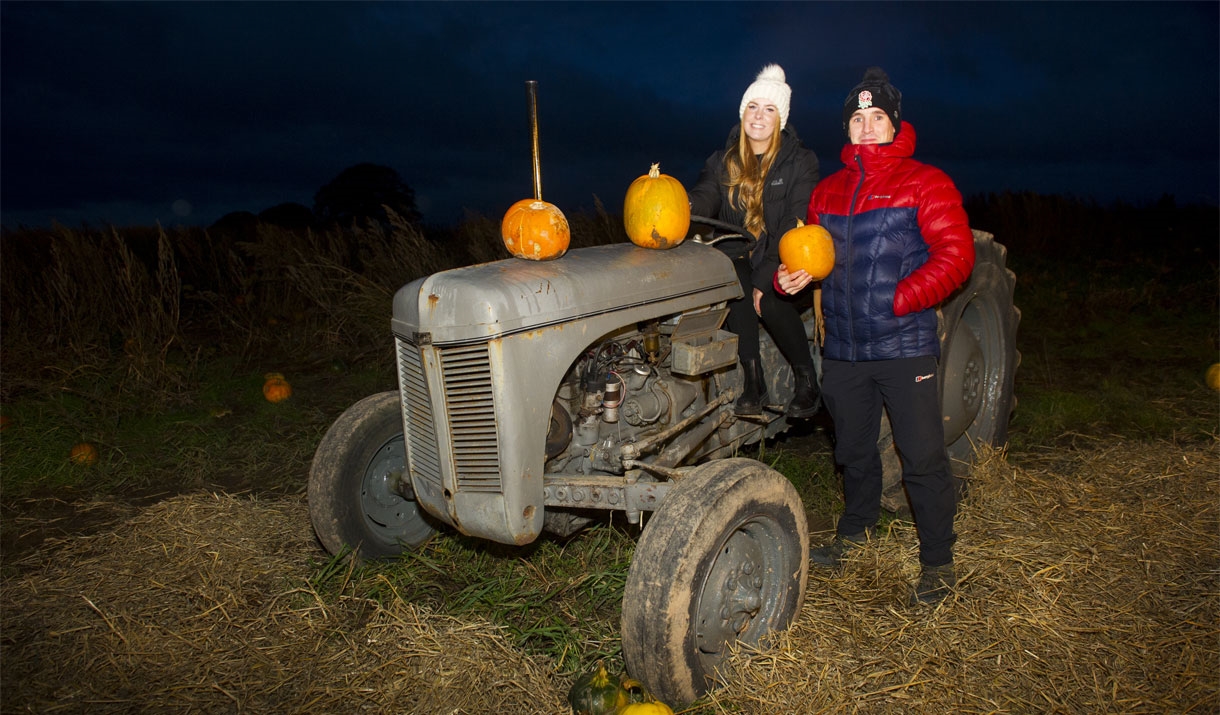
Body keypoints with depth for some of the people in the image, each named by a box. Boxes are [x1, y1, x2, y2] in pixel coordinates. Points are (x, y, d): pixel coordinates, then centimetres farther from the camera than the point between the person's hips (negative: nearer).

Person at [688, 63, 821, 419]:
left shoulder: (800, 163, -2)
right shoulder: (724, 160, 6)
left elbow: (795, 227, -12)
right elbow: (705, 197, -12)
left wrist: (767, 277, -24)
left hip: (779, 261, -2)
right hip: (737, 255, 2)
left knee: (770, 298, -31)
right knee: (732, 279, -31)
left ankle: (807, 379, -9)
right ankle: (753, 378, -24)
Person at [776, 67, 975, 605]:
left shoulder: (924, 183, -2)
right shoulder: (828, 191, 13)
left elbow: (955, 256, -9)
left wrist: (899, 299, -19)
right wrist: (792, 276, -3)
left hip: (905, 346, -5)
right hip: (842, 348, 5)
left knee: (922, 456, 0)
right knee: (854, 449, 19)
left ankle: (938, 561, 16)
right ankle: (855, 530, 41)